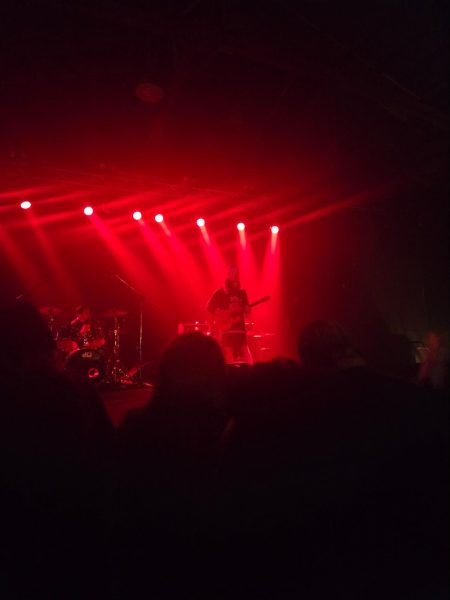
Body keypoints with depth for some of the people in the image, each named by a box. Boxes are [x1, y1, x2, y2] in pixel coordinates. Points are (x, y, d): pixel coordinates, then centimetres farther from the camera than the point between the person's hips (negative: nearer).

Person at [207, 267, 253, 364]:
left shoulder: (242, 293, 14)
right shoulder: (220, 292, 1)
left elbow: (247, 310, 16)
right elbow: (209, 308, -2)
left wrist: (246, 309, -8)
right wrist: (224, 314, -11)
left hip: (240, 328, 4)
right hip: (225, 329, -4)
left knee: (247, 359, 0)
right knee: (229, 360, -4)